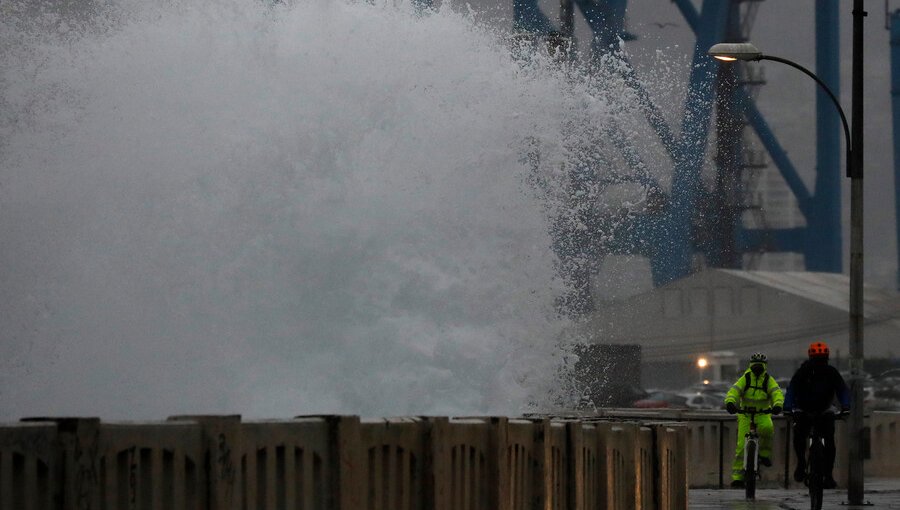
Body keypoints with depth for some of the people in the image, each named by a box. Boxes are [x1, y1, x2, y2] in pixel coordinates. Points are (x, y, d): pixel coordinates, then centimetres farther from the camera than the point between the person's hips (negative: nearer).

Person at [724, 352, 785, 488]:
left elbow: (777, 393, -17)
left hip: (763, 414, 0)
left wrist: (778, 405, -40)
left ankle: (764, 454, -11)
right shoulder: (745, 379, -1)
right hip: (746, 415, 0)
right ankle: (737, 476, -3)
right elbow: (734, 391, -16)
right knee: (742, 446, -10)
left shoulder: (768, 380, -1)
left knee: (767, 428, -35)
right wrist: (730, 402, -38)